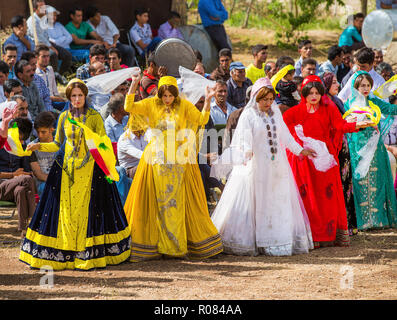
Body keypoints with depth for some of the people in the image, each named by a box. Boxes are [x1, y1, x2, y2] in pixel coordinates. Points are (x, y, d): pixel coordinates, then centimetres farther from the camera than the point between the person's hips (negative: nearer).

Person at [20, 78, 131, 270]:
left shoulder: (95, 117, 2)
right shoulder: (64, 117, 10)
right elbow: (57, 144, 15)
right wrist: (38, 146, 1)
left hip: (90, 168, -3)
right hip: (66, 168, 3)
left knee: (88, 209, -4)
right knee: (66, 210, 0)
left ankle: (89, 254, 1)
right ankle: (65, 255, 3)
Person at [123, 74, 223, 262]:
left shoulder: (184, 106, 2)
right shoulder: (151, 104, 2)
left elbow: (202, 120, -6)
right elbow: (129, 107, -8)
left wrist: (207, 102, -20)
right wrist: (133, 86, -20)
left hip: (179, 160, 0)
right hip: (157, 159, 0)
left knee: (179, 201, 4)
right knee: (157, 201, 1)